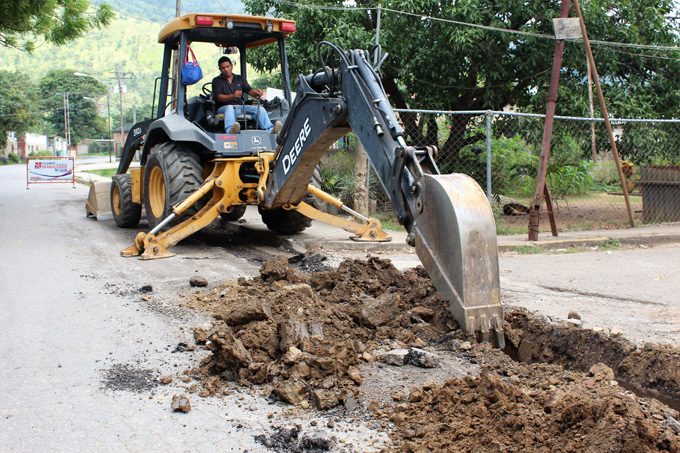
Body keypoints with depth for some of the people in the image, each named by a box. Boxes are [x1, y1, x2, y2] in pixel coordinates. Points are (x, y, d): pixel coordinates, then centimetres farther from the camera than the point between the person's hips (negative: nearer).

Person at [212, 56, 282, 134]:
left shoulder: (240, 78, 23)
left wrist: (256, 93, -18)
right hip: (224, 107, -4)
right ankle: (230, 130, -68)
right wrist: (232, 96, -28)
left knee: (260, 109, -19)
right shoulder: (216, 81, 10)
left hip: (241, 107, 4)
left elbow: (250, 90, 9)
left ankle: (270, 130, -42)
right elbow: (219, 97, -6)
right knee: (230, 108, -40)